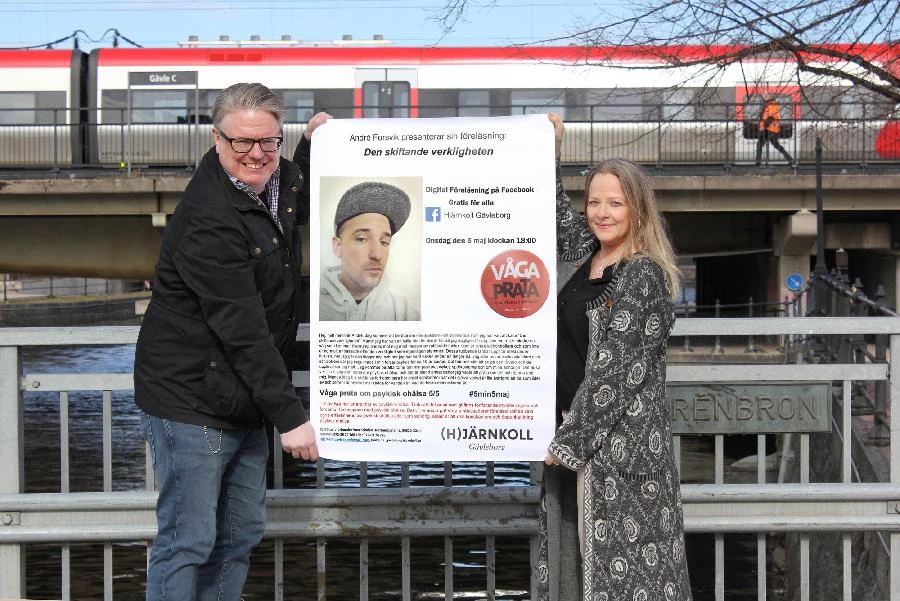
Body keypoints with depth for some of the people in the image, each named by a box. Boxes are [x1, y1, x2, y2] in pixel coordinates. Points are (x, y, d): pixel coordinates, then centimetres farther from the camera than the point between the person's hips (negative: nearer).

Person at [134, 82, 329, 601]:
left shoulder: (278, 180, 4)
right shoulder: (209, 220, -24)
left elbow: (302, 210, 31)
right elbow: (242, 330, -26)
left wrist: (314, 146, 11)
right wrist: (289, 415, -25)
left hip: (245, 401, 9)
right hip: (193, 401, -9)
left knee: (243, 534, 15)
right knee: (188, 542, -2)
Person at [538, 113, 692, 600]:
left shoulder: (645, 276, -13)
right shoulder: (583, 255, 9)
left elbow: (617, 369, -16)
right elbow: (557, 215, 30)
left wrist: (568, 442, -14)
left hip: (622, 437, -8)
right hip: (574, 430, 8)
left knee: (623, 558, -2)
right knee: (576, 555, 11)